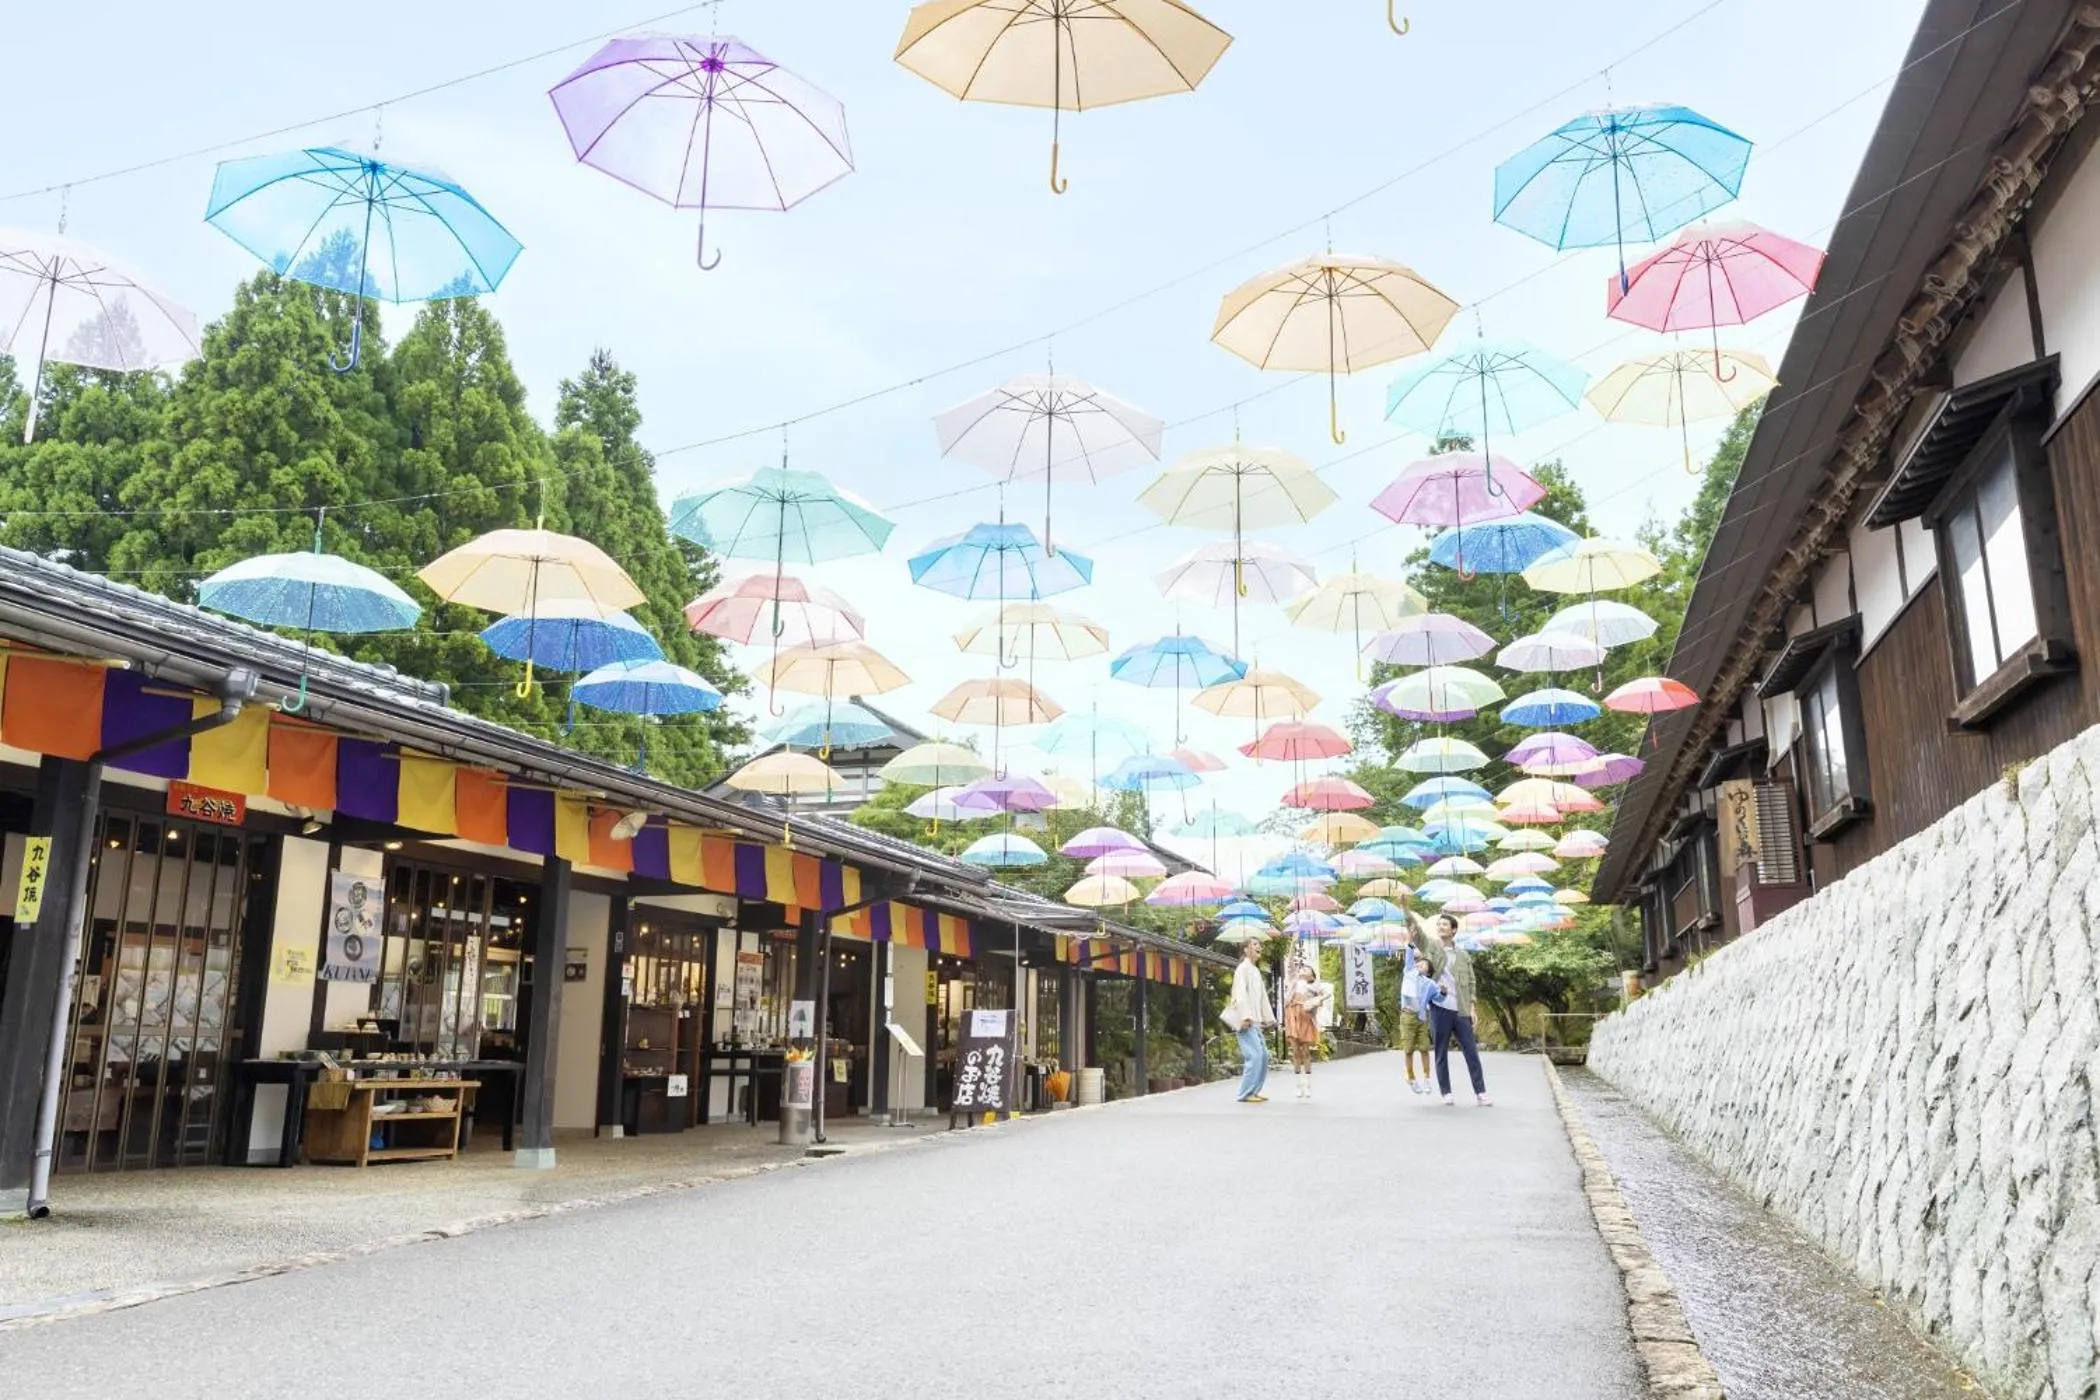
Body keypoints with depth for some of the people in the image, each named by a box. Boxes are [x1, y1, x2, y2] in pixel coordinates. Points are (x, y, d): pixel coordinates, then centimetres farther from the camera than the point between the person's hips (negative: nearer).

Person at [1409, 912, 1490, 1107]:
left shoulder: (1463, 955, 10)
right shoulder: (1431, 946, 4)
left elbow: (1471, 982, 12)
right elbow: (1416, 931, -11)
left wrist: (1471, 1007, 4)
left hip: (1461, 1011, 2)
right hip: (1439, 1008, -2)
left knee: (1471, 1052, 1)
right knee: (1441, 1053, 4)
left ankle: (1480, 1093, 4)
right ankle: (1446, 1092, 12)